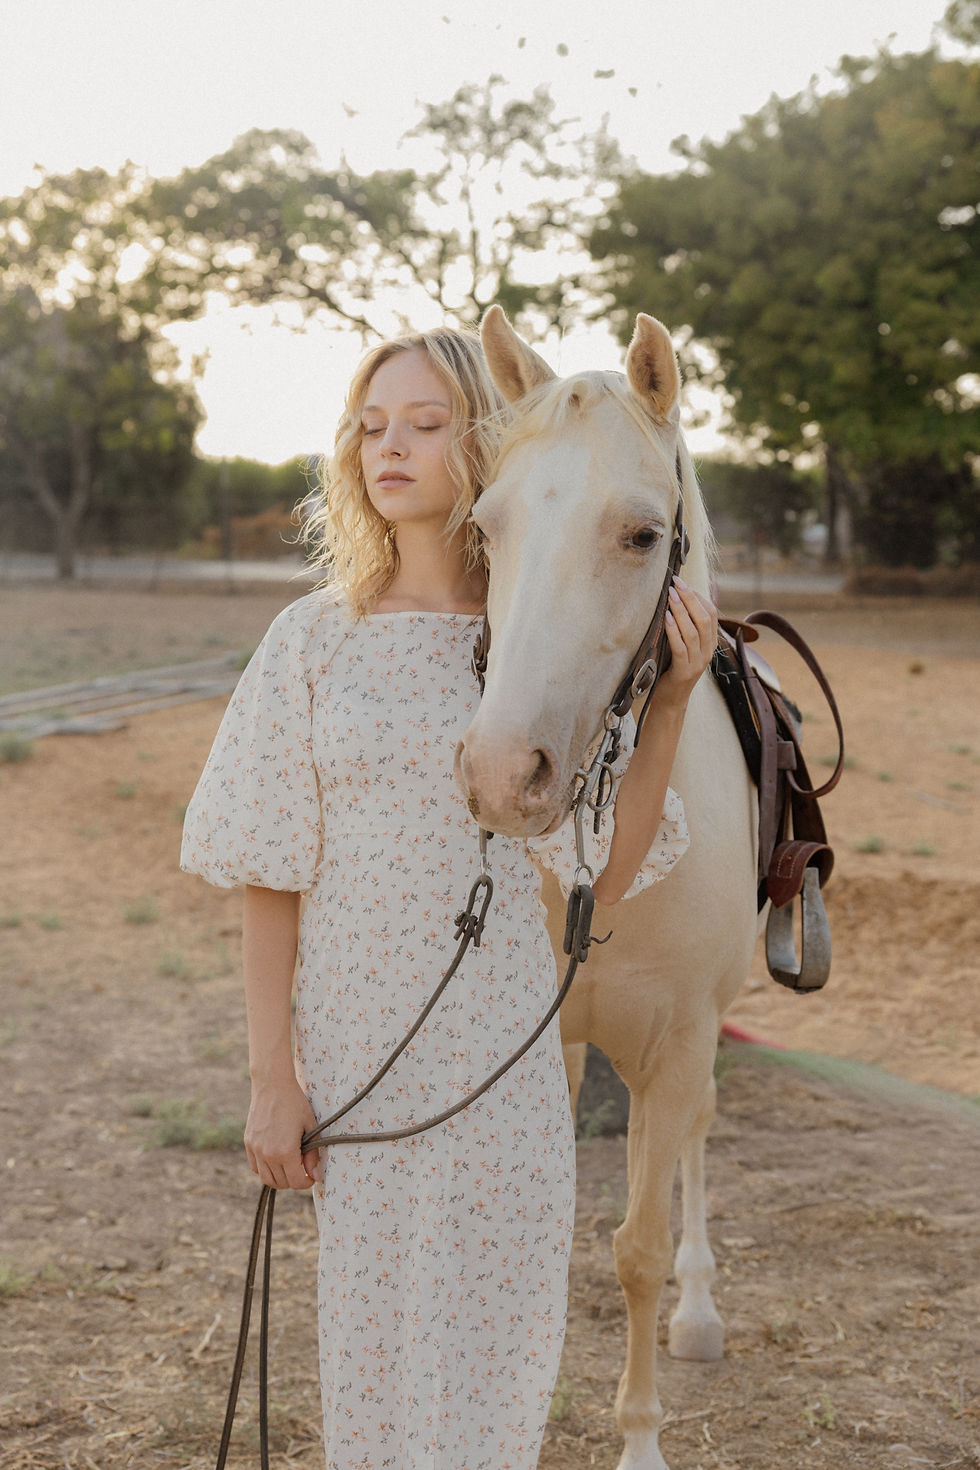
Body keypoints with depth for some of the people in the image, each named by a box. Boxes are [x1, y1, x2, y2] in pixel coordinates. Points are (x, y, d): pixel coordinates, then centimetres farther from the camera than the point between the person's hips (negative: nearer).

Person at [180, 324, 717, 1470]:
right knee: (367, 1321, 13)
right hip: (356, 1044, 0)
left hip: (501, 1043, 0)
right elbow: (269, 879, -2)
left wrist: (669, 703, -16)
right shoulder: (314, 640, -4)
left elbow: (607, 870, -6)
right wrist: (271, 1075, -5)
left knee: (496, 1330, 11)